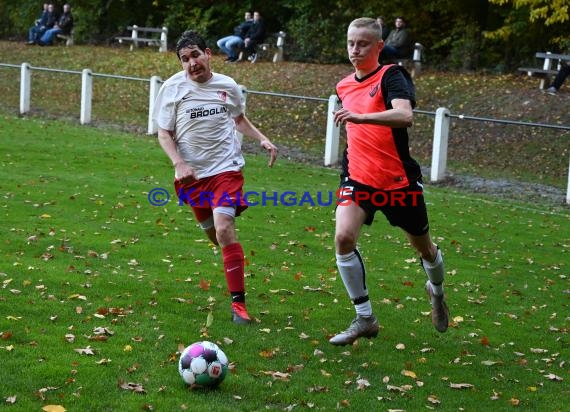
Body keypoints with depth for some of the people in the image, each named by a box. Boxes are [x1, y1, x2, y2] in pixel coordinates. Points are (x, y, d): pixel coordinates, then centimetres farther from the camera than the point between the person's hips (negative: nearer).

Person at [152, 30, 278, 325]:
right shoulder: (172, 88, -3)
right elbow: (164, 134, -1)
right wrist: (179, 163, -17)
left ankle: (238, 303, -16)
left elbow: (239, 119, 22)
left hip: (226, 168, -1)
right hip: (191, 174, 2)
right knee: (213, 233, 9)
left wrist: (262, 139, 6)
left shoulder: (228, 86, 3)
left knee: (224, 229, -18)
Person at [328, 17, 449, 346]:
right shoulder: (344, 86, 8)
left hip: (398, 180, -4)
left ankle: (437, 293, 48)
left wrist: (360, 116, -43)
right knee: (344, 237, -20)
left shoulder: (391, 76, -12)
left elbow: (405, 115, -33)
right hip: (359, 178, 4)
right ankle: (365, 319, -7)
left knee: (423, 246, 13)